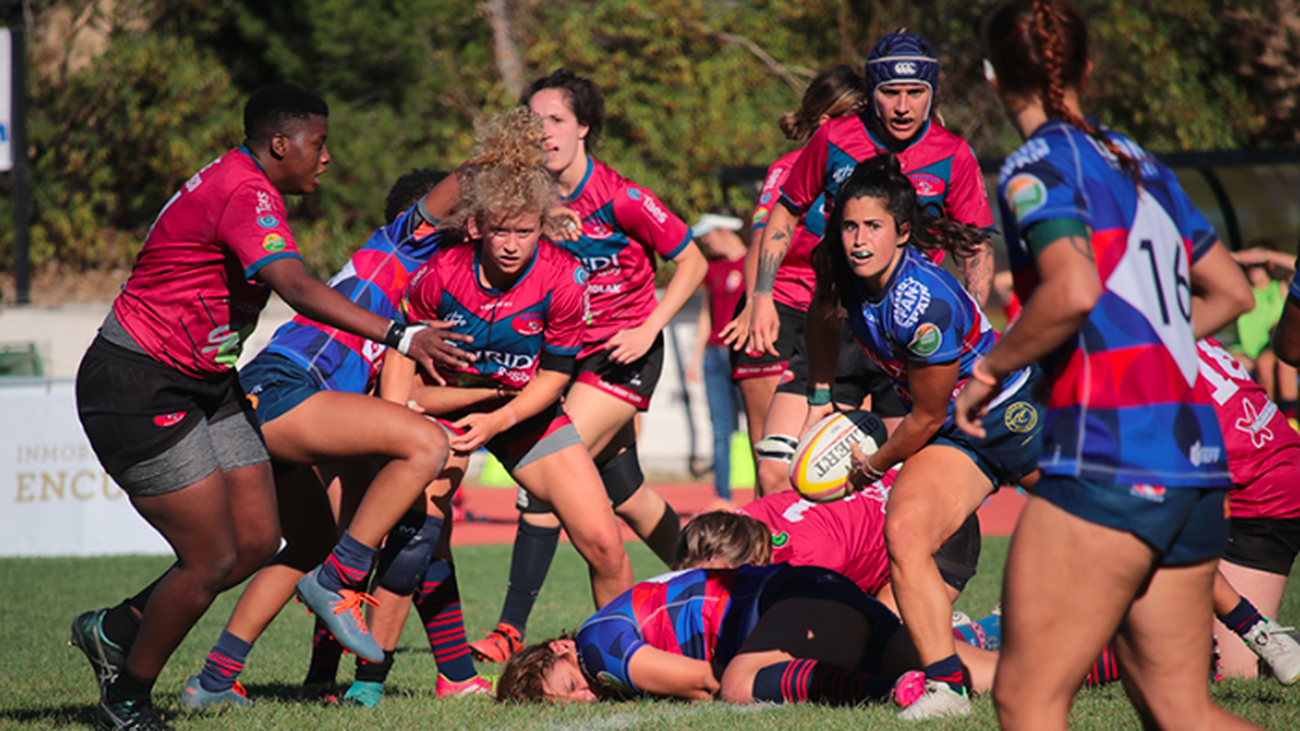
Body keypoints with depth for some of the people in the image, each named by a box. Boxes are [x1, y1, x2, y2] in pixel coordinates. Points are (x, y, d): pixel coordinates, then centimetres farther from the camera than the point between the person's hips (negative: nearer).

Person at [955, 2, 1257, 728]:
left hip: (1106, 456, -8)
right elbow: (1231, 292, 25)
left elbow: (1074, 290, -21)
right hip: (1197, 452, 8)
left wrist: (990, 370, -8)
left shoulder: (1040, 165, -4)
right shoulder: (1140, 164, 18)